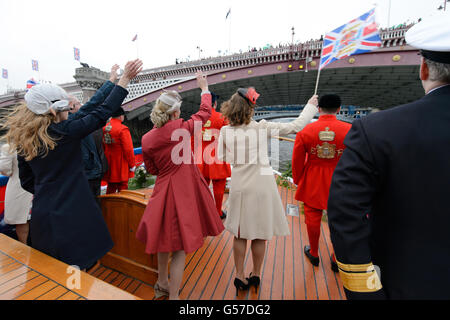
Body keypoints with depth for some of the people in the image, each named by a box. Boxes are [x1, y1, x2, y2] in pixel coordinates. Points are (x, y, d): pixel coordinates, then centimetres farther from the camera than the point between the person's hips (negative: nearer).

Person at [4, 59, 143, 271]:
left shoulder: (25, 140, 3)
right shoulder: (66, 131, -16)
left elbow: (26, 181, 9)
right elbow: (101, 113, -12)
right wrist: (125, 79, -7)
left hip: (42, 214, 7)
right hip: (72, 215, -6)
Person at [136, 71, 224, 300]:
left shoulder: (147, 139, -2)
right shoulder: (181, 128, -13)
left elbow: (152, 169, 9)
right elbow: (205, 112, 4)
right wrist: (204, 88, 18)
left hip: (162, 190, 6)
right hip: (183, 192, -6)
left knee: (165, 238, 24)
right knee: (180, 247, 6)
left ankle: (162, 284, 45)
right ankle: (173, 295, 19)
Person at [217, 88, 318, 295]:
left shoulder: (225, 131, -5)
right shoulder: (262, 127, -10)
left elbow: (221, 158, 4)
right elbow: (295, 126, -4)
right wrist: (311, 106, 11)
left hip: (239, 186, 2)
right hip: (261, 185, -1)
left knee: (240, 234, 17)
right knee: (259, 234, 15)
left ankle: (239, 276, 31)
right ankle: (255, 275, 34)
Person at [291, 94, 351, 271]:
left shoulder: (305, 130, -9)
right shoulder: (349, 130, -9)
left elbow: (297, 160, -3)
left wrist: (297, 180, 11)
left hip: (312, 184, 0)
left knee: (313, 220, 15)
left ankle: (313, 254, 36)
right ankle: (336, 260, 34)